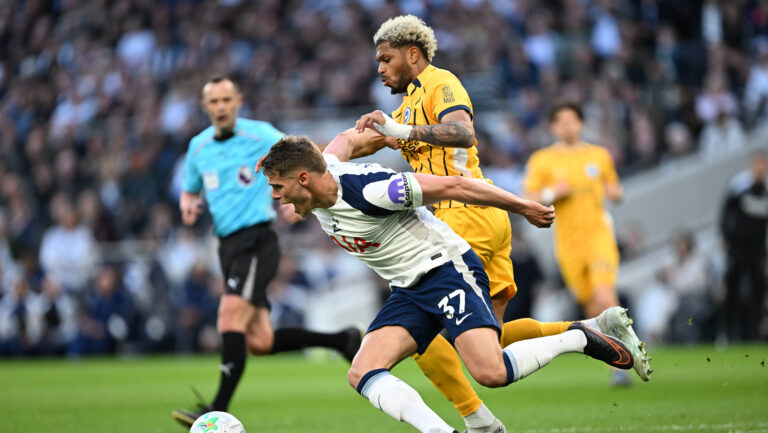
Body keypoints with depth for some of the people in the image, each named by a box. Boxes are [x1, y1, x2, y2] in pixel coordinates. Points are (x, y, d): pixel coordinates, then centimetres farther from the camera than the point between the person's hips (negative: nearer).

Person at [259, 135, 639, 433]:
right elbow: (340, 145, 23)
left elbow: (452, 185, -20)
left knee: (491, 373, -24)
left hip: (445, 268, -9)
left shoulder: (368, 191, -26)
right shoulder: (321, 170, -2)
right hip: (408, 291, 9)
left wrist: (524, 208, -12)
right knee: (362, 375, -13)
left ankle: (576, 339, 1)